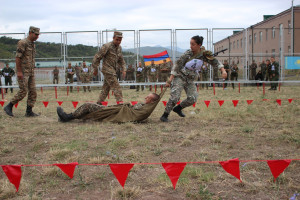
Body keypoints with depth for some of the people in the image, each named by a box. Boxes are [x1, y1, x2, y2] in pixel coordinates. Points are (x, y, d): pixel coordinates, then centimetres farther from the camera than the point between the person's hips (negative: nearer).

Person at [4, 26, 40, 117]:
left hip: (31, 72, 8)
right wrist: (19, 71, -20)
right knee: (23, 92, -9)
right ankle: (9, 107, 5)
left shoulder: (33, 44, 15)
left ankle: (29, 111, 7)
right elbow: (18, 57, -16)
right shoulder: (22, 43, -11)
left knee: (33, 92, 3)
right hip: (23, 72, -8)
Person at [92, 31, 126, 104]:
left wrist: (123, 69, 8)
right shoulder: (107, 46, -13)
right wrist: (95, 69, -5)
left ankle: (99, 103, 23)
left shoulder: (119, 48, 11)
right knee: (117, 88, -12)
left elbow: (121, 60, 22)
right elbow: (97, 57, -10)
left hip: (113, 71, 8)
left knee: (106, 89, 13)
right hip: (108, 70, -8)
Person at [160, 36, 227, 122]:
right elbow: (177, 66, -13)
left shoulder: (204, 54, -6)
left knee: (192, 99, -4)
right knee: (175, 97, -19)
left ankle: (178, 108, 20)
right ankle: (165, 115, -7)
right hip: (180, 77, -4)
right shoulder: (188, 54, -15)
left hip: (190, 80, 4)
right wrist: (170, 79, -17)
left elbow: (215, 62, 0)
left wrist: (223, 71, -16)